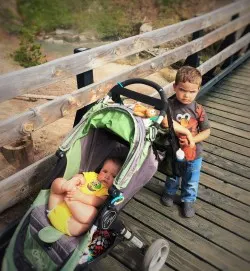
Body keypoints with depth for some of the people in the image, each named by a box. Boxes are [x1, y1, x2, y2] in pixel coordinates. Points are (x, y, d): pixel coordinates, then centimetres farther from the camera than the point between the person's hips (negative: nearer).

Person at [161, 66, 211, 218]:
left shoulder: (198, 110, -15)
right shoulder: (169, 105, -19)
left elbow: (206, 131, -10)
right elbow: (166, 122, -36)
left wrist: (192, 140, -24)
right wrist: (186, 131, -37)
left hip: (193, 154, 1)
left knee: (191, 181, 20)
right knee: (172, 176, 27)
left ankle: (188, 200, 45)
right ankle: (170, 192, 55)